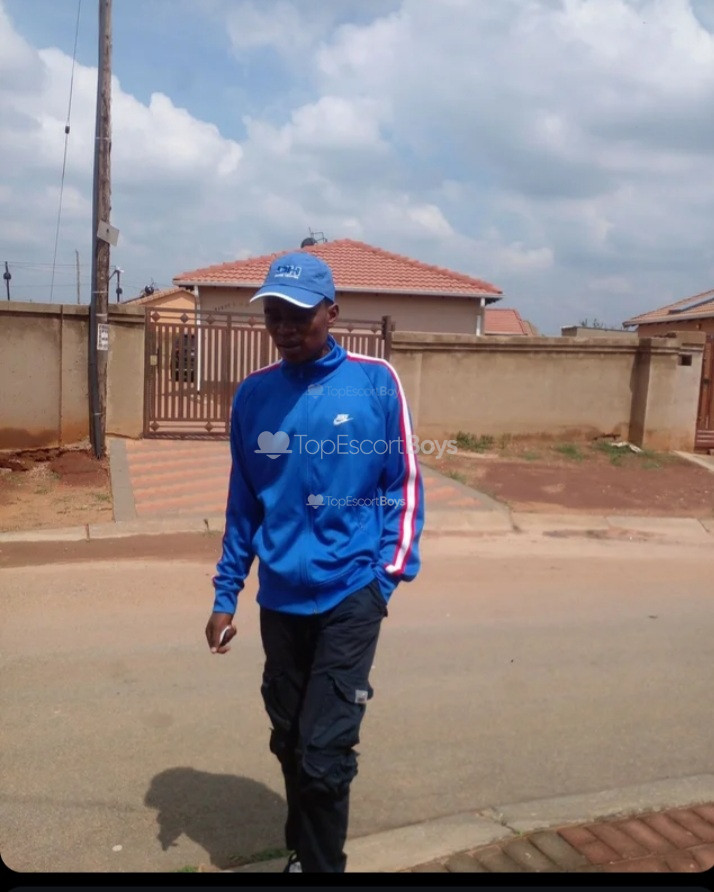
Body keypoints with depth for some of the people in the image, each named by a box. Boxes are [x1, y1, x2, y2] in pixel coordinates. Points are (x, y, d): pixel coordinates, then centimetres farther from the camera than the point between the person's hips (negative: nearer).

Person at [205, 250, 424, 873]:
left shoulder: (376, 382, -6)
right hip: (279, 598, 4)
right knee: (289, 743, 17)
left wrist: (391, 571, -9)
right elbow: (243, 501, 9)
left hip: (351, 594, -3)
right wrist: (225, 595, 9)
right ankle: (303, 854, 42)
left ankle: (323, 865, 22)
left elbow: (405, 484, -1)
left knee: (325, 755, -4)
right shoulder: (253, 395, 2)